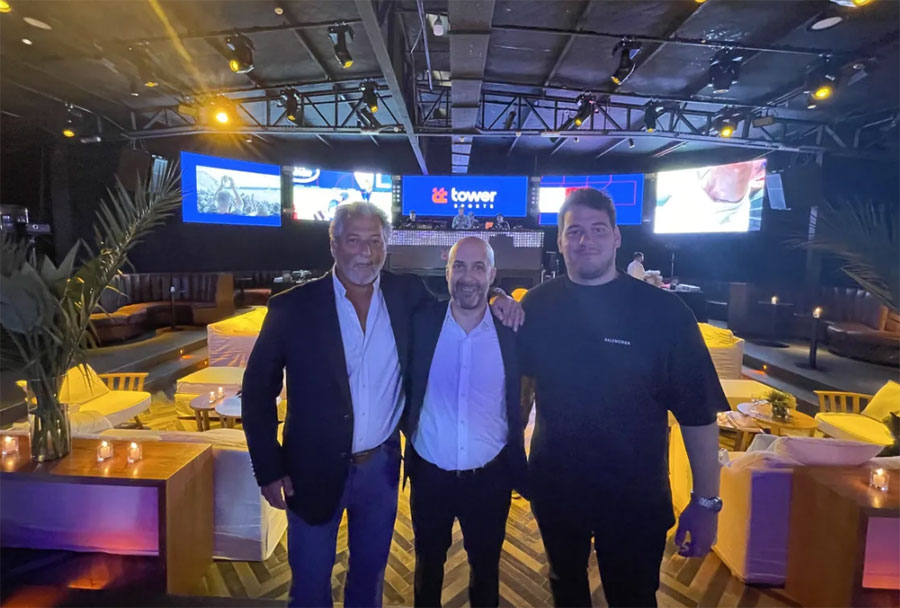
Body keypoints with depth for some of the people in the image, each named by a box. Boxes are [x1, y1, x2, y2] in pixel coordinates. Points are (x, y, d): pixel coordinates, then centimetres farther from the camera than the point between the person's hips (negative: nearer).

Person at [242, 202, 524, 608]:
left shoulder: (405, 294, -6)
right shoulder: (293, 306, -12)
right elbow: (258, 390, -7)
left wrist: (492, 300, -12)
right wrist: (269, 469, -9)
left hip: (381, 467, 3)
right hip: (315, 471, -2)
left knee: (370, 574, 24)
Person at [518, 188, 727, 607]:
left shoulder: (663, 311, -14)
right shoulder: (538, 305, -6)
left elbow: (698, 413, -11)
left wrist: (706, 502, -11)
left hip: (635, 498, -2)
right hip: (553, 489, 3)